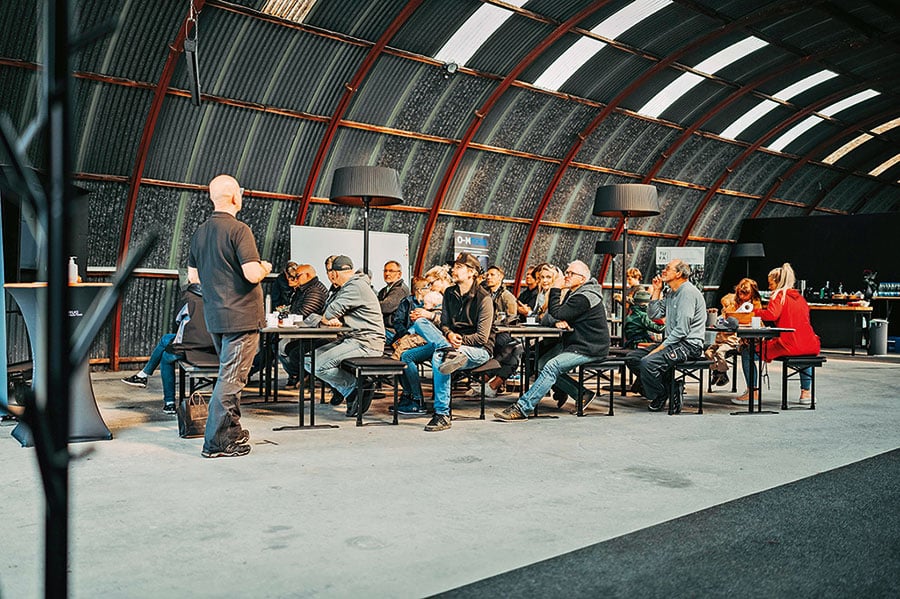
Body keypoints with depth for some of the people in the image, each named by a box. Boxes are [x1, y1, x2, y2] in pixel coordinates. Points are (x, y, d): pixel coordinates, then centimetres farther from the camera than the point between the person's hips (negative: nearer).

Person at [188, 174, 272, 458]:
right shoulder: (239, 230, -15)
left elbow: (192, 275, 16)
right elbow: (253, 274, -22)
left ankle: (232, 432, 29)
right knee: (231, 379, -3)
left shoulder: (200, 232, 9)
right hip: (241, 316, -8)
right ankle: (216, 442, -1)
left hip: (214, 317, 8)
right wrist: (264, 267, -1)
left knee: (229, 375, 20)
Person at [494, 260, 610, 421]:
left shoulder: (585, 297, -17)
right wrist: (560, 322, -10)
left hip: (590, 349, -11)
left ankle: (522, 408, -31)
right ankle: (582, 394, 3)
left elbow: (556, 314, -21)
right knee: (542, 363, 1)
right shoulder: (573, 293, 16)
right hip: (572, 343, 11)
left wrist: (556, 289, -11)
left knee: (552, 366, -26)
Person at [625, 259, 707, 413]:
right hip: (673, 341, 10)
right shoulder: (671, 294, 16)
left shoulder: (688, 292, -15)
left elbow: (682, 330, -21)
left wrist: (659, 348, -20)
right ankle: (668, 388, 0)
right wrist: (656, 291, 8)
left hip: (688, 345, -10)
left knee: (648, 362, -29)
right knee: (632, 357, 0)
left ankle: (661, 396, -4)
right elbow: (653, 314, 15)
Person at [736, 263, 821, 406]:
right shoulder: (800, 297, 19)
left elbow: (772, 315, -19)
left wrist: (755, 311, -2)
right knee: (806, 354, 46)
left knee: (747, 353, 3)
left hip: (787, 346, -7)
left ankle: (751, 393, 1)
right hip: (810, 347, 8)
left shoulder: (779, 295, -1)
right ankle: (805, 392, 37)